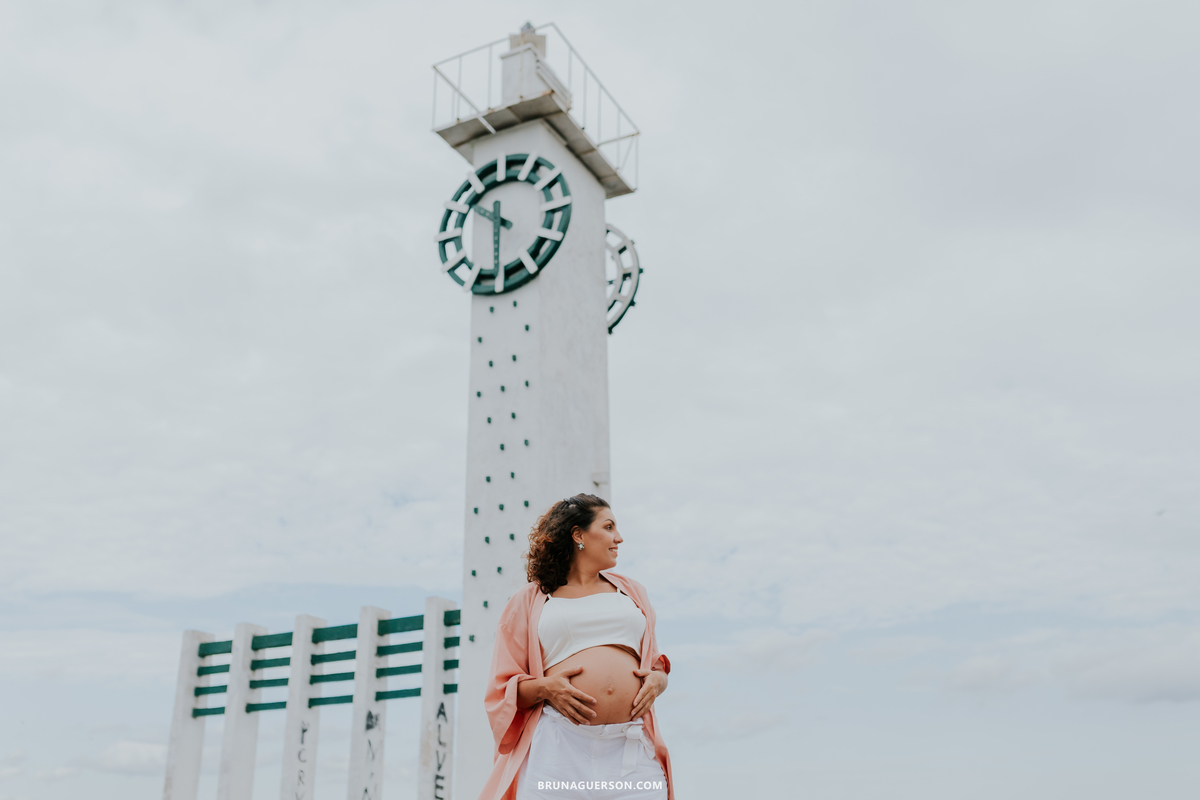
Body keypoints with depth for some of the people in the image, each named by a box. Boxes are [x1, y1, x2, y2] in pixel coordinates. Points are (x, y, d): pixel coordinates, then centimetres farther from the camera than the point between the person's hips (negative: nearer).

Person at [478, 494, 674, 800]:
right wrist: (545, 688, -9)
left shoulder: (632, 591, 23)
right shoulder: (529, 601, 13)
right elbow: (505, 688, 10)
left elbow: (655, 663, 26)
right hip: (560, 745, -2)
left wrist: (657, 680, 3)